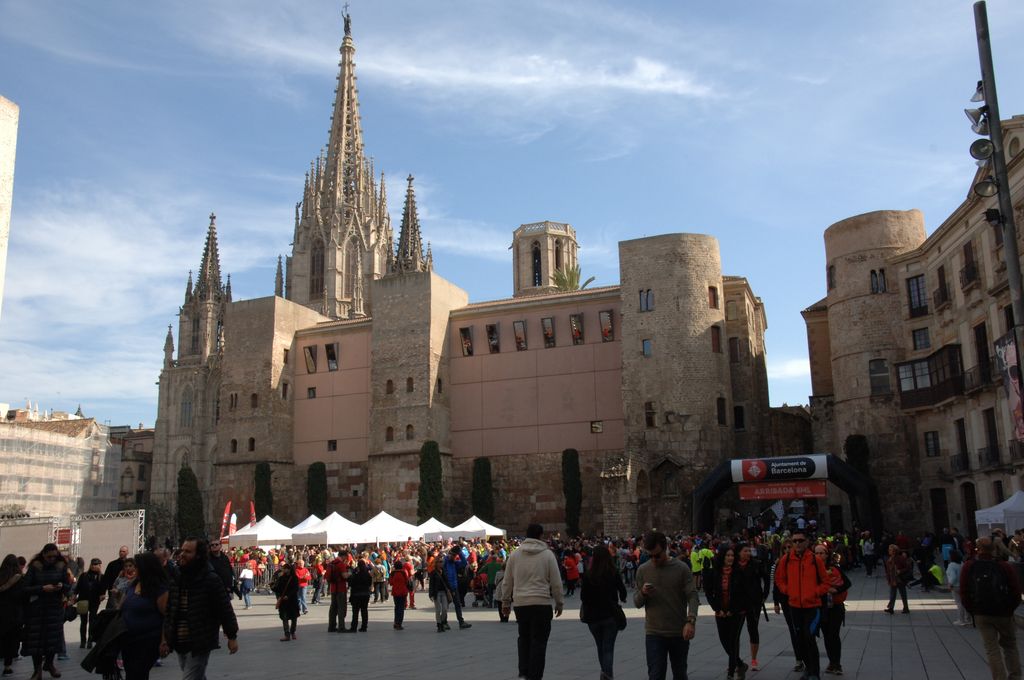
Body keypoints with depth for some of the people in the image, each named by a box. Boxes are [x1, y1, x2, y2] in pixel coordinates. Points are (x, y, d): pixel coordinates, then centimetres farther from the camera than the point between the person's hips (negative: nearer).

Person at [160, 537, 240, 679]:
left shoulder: (211, 579, -13)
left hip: (199, 645, -6)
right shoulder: (176, 578, 5)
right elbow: (168, 611, 11)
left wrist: (232, 636, -7)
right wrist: (166, 637, 8)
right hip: (179, 644, 6)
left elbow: (225, 609, -10)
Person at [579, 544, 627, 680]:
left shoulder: (587, 575, -11)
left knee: (600, 647, 20)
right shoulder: (614, 573, -10)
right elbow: (623, 591, 0)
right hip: (611, 615, -1)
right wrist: (622, 599, 22)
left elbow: (583, 597, -7)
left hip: (593, 616, 1)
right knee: (608, 647, 2)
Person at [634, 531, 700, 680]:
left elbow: (692, 597, -10)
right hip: (654, 634, 0)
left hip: (679, 633, 0)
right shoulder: (643, 570, 0)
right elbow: (637, 602, 5)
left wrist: (691, 621, -26)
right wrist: (643, 593, -19)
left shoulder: (682, 569, -5)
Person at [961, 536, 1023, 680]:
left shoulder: (968, 567, -4)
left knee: (992, 649, 6)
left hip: (981, 614, 0)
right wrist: (1010, 608, 11)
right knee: (1010, 646, 18)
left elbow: (964, 593, -3)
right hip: (1004, 614, 0)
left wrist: (972, 610, 8)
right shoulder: (1005, 566, -9)